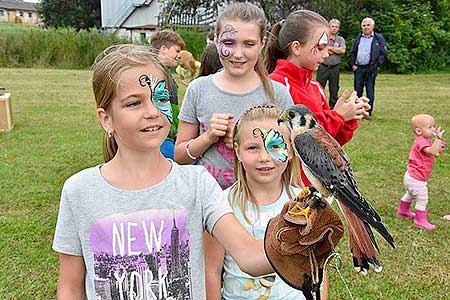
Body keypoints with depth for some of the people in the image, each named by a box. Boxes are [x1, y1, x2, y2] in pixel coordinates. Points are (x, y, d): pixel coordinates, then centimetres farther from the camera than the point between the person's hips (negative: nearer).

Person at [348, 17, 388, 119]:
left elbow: (384, 54, 1)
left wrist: (376, 64, -11)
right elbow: (352, 53, 19)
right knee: (357, 91, 5)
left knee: (370, 92, -1)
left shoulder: (379, 39, 3)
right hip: (358, 68, 3)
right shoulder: (358, 39, 15)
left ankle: (368, 113, 6)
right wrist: (352, 64, 5)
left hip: (370, 69, -3)